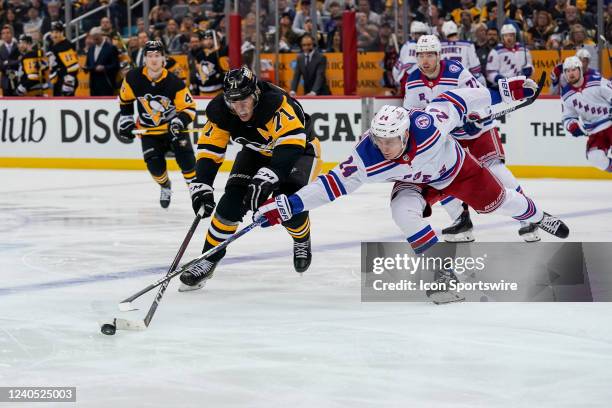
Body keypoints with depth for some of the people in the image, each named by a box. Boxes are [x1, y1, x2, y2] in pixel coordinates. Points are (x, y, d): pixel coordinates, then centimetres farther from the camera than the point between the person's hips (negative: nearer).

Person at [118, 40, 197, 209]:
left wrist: (180, 121, -33)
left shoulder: (174, 82, -21)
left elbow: (189, 108, -16)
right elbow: (125, 100, 5)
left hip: (174, 126, -2)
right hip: (149, 130, 2)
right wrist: (126, 121, 4)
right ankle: (165, 187, 24)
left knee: (185, 156, -19)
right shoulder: (133, 78, -14)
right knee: (155, 166, -9)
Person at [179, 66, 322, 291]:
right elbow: (209, 148, -15)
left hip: (299, 149, -5)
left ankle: (302, 239, 11)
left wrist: (266, 178, -54)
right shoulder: (220, 111, -22)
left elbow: (291, 143, -46)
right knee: (233, 201, -15)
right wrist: (201, 187, -27)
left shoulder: (276, 103, -40)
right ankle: (209, 257, -2)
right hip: (257, 152, 5)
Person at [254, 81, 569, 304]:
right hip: (416, 182, 1)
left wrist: (503, 92, -21)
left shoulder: (427, 125, -41)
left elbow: (454, 101, -27)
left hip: (456, 167, -1)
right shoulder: (367, 158, -35)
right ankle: (444, 272, -13)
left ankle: (538, 217, 47)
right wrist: (287, 205, -39)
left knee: (498, 201, 12)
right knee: (404, 212, -27)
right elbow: (333, 183, -32)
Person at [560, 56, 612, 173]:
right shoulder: (566, 95, 3)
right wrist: (572, 126, -9)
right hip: (595, 131, 4)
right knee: (595, 158, -16)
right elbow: (567, 117, 13)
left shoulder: (596, 81, -12)